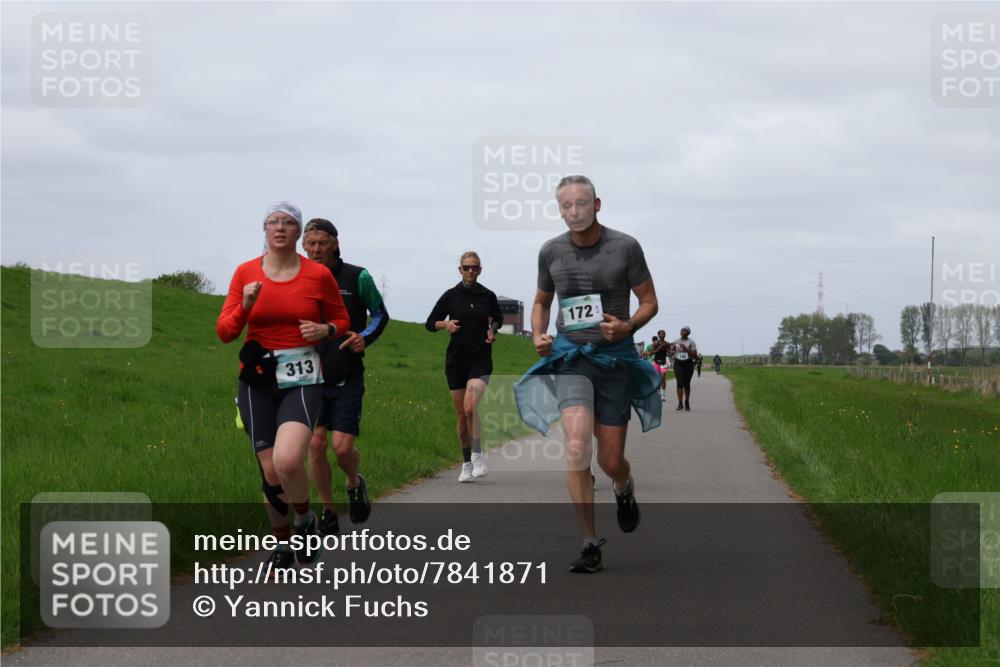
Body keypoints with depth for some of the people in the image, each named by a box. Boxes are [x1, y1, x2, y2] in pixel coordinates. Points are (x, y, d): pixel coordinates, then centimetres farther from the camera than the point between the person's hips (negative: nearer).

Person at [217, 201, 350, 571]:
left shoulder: (319, 275, 0)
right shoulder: (245, 273, 2)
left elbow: (341, 320, 14)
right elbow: (224, 332, 2)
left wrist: (324, 329, -8)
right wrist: (245, 306, -16)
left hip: (302, 379, -2)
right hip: (257, 379, 2)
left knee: (287, 461, -24)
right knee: (270, 472, 2)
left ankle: (305, 519, 5)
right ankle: (282, 541, 26)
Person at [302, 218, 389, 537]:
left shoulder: (357, 278, -3)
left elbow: (380, 314, 8)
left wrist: (365, 337, -11)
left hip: (347, 378, -2)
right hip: (312, 376, 2)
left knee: (342, 447, -10)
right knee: (316, 445, -3)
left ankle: (355, 483, 24)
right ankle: (328, 513, 12)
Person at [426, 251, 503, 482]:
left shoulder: (488, 296, 2)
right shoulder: (451, 296, 0)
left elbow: (498, 318, 21)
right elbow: (430, 323, 7)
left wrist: (493, 330, 0)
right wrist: (446, 323, -13)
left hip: (481, 360, -1)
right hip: (456, 360, 1)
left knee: (470, 408, -21)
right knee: (461, 415, 5)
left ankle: (478, 456, -7)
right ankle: (466, 463, 18)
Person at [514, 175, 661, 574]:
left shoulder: (625, 247, -6)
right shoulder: (551, 252, 2)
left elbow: (650, 302, 1)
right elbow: (541, 302, 18)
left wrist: (627, 326, -19)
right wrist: (538, 336, -1)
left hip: (615, 357, -1)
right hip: (570, 357, 1)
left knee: (610, 461, 4)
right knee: (577, 449, -20)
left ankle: (625, 489, 43)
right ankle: (590, 544, -13)